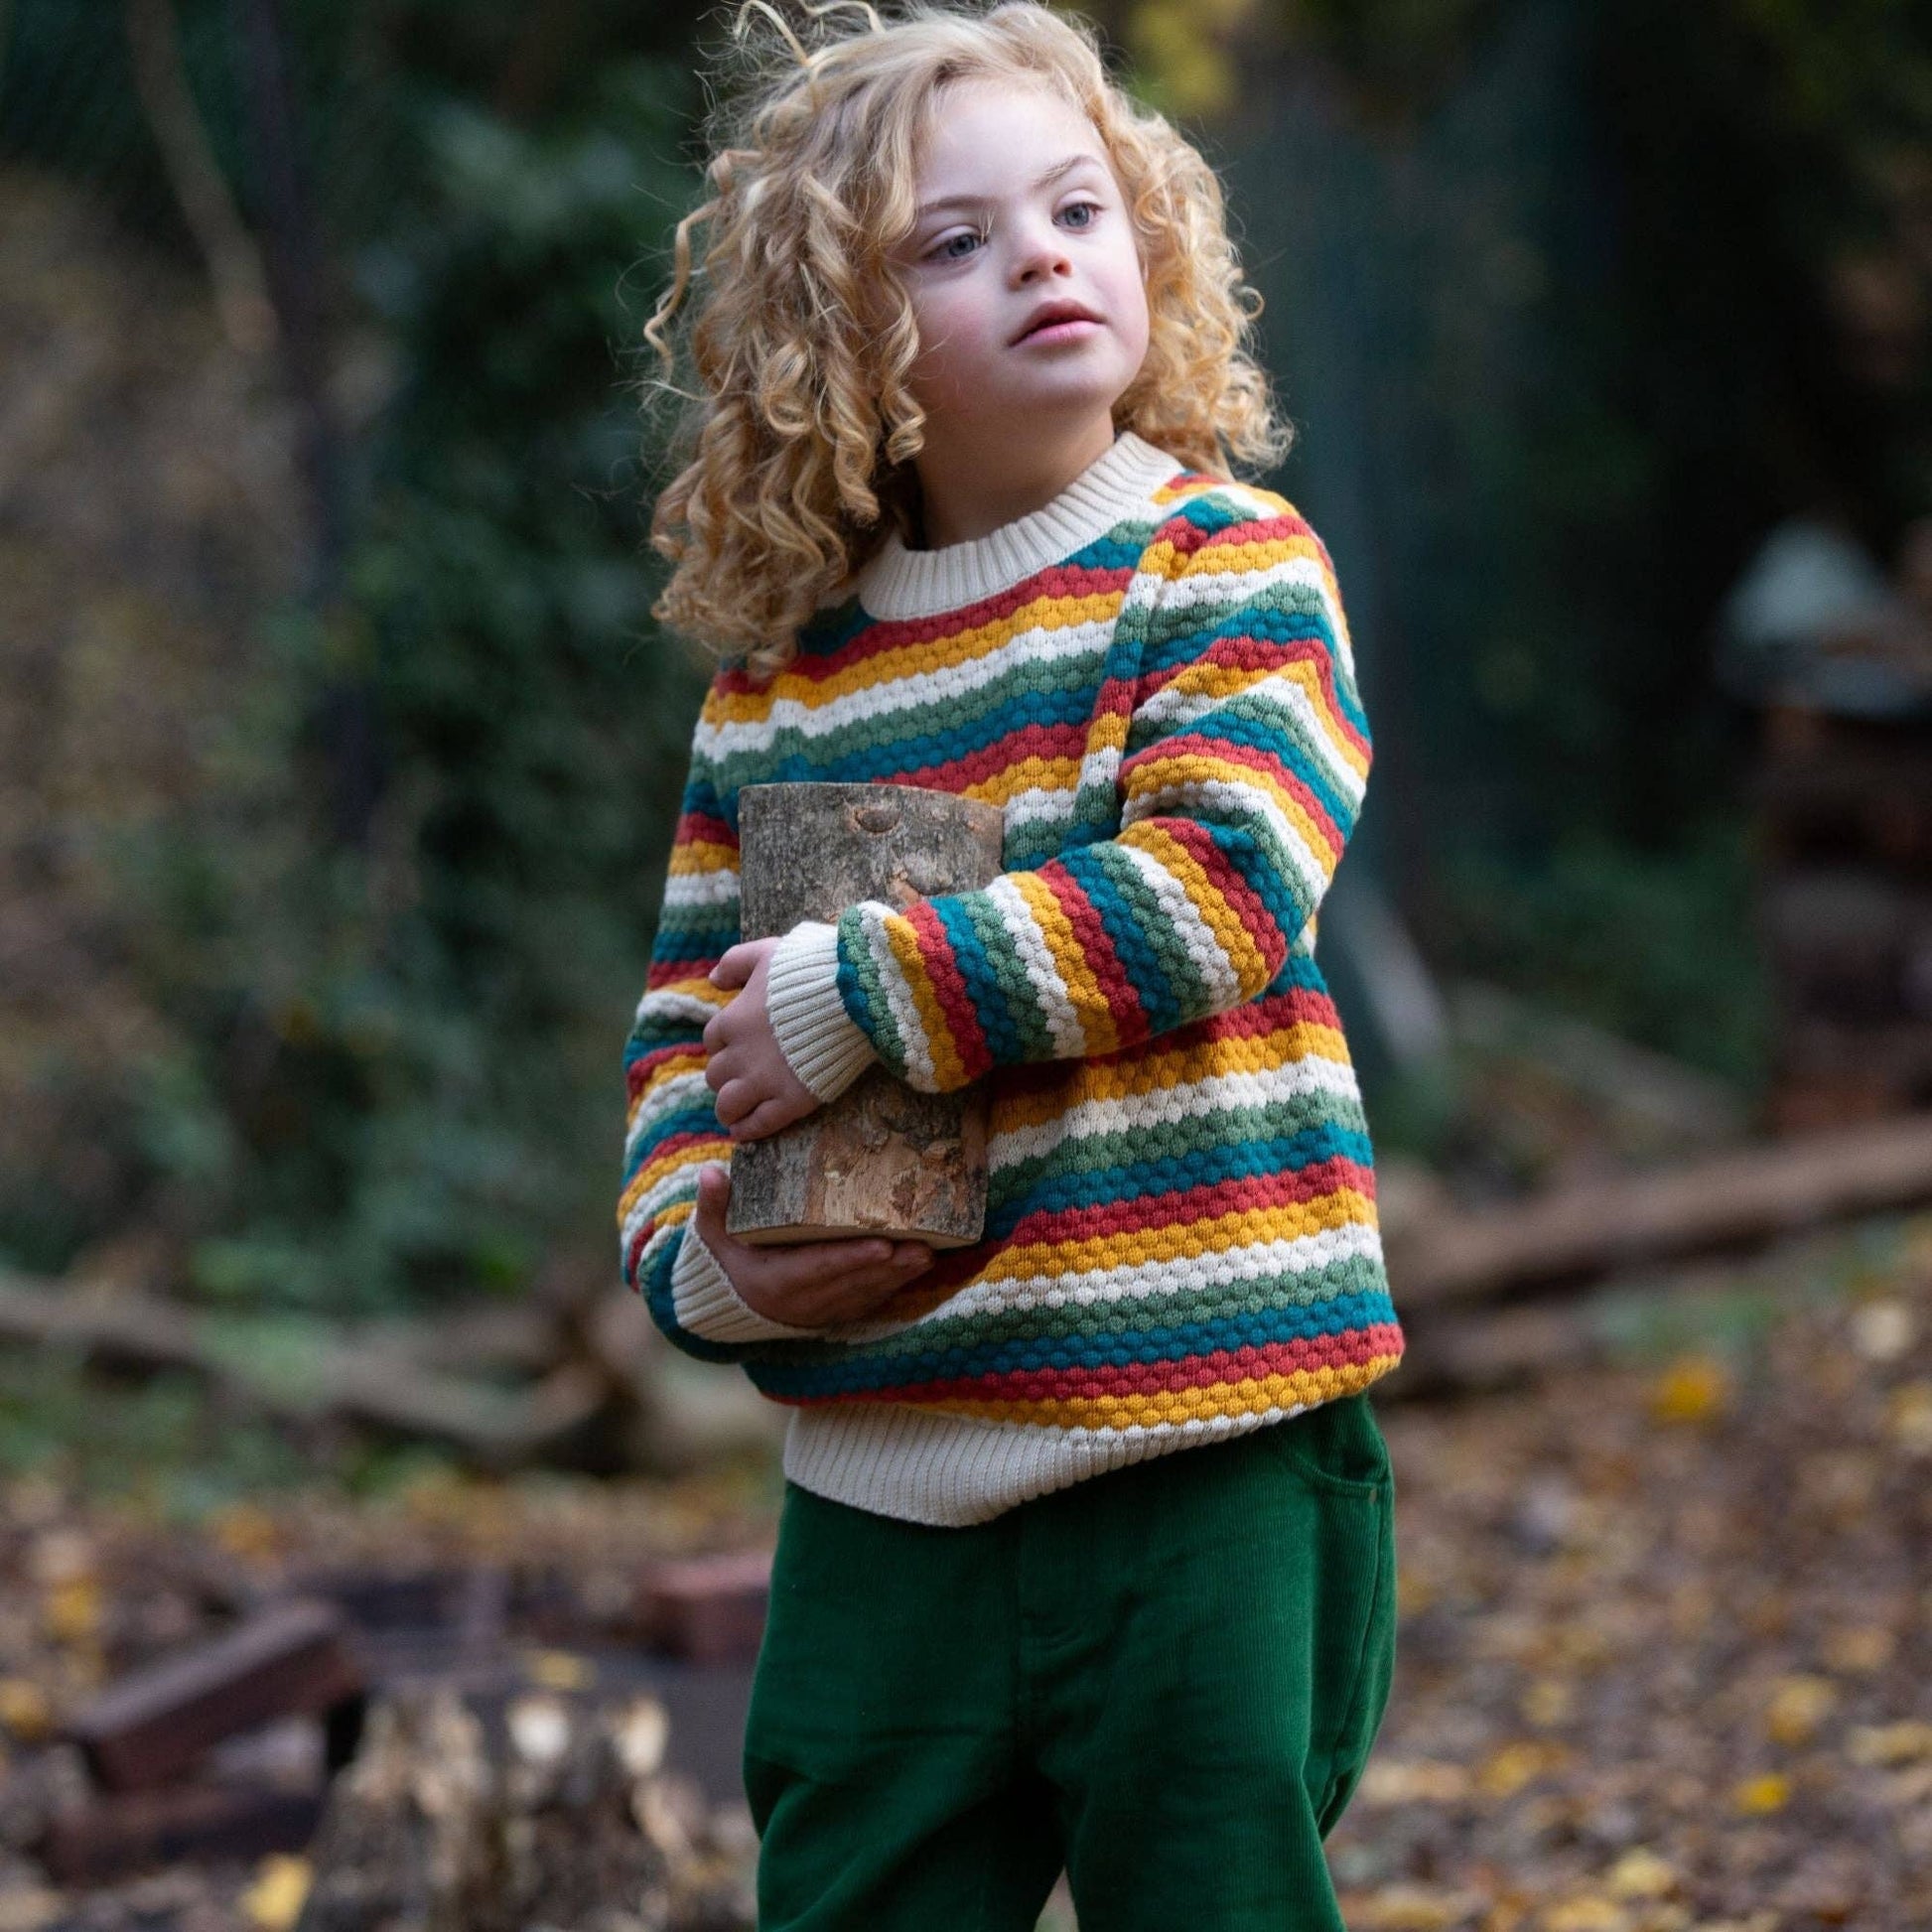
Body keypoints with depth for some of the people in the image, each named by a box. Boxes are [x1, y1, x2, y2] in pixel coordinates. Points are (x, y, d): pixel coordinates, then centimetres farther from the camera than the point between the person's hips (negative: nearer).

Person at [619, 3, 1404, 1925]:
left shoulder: (1229, 564, -3)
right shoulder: (779, 681, 9)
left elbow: (1216, 894, -18)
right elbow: (684, 1029, 14)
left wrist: (864, 999, -17)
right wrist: (699, 1254, -5)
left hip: (1204, 1457, -4)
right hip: (882, 1483, 4)